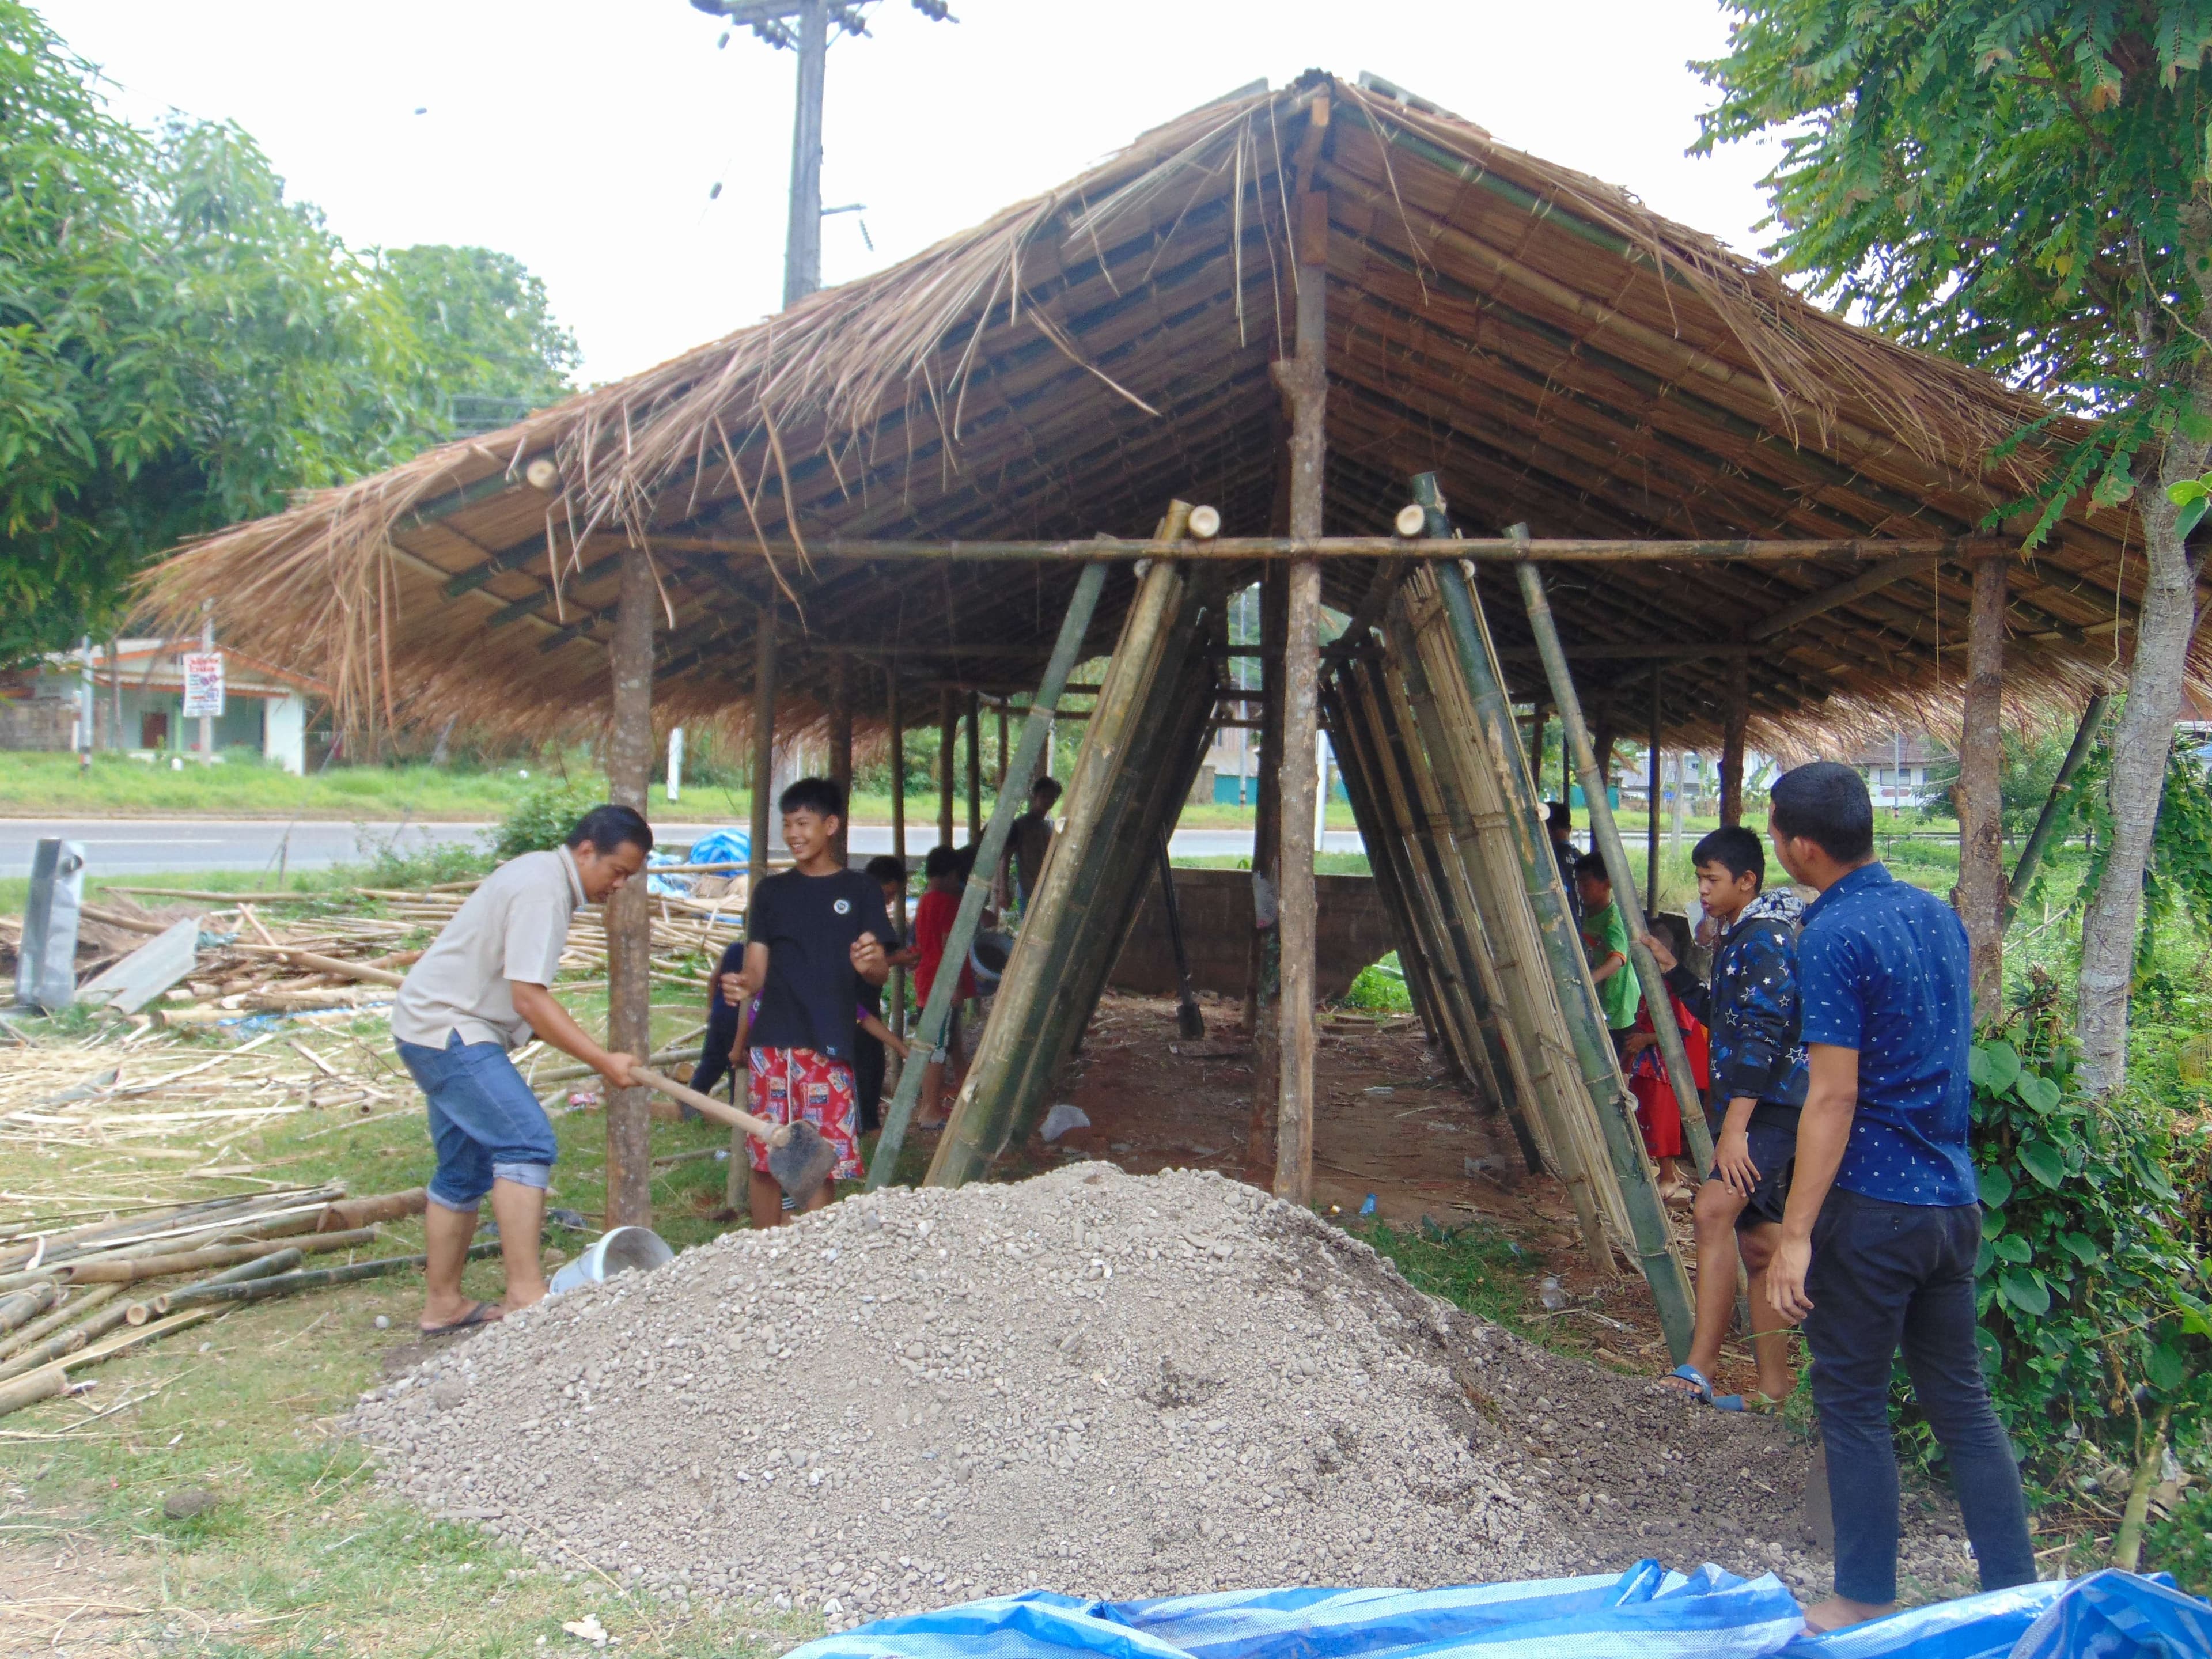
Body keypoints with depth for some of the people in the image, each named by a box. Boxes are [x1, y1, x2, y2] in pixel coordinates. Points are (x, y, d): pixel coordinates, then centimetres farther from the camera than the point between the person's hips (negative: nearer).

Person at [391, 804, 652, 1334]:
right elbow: (529, 999, -25)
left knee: (466, 1169, 13)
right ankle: (526, 1293, -22)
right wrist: (603, 1061, -23)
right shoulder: (542, 890, -19)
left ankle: (442, 1304, 21)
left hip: (437, 1029, 11)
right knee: (528, 1145, -19)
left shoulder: (540, 875, 14)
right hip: (446, 1030, -11)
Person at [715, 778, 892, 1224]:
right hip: (771, 1042, 2)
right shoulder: (771, 891, 12)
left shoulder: (860, 891, 6)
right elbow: (757, 967, 9)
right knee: (766, 1161, 3)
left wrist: (868, 964, -21)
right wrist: (741, 985, -15)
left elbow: (881, 973, 3)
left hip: (829, 1045, -2)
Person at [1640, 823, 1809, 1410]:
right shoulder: (1738, 939, 18)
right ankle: (1775, 1384, 19)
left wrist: (1734, 1128, -26)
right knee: (1757, 1241, 12)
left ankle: (1698, 1370, -28)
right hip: (1760, 1106, 11)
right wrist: (1673, 971, 19)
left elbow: (1763, 1035, -22)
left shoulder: (1766, 938, -13)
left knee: (1716, 1209, -25)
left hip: (1775, 1105, -11)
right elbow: (1723, 1019, 28)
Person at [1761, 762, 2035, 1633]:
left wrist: (1796, 1234, -19)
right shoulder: (1936, 914, 8)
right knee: (1961, 1397, 15)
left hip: (1871, 1203, -8)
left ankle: (1867, 1602, 16)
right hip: (1952, 1199, 8)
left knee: (1853, 1404, 6)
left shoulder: (1832, 936, -17)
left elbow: (1833, 1097, -21)